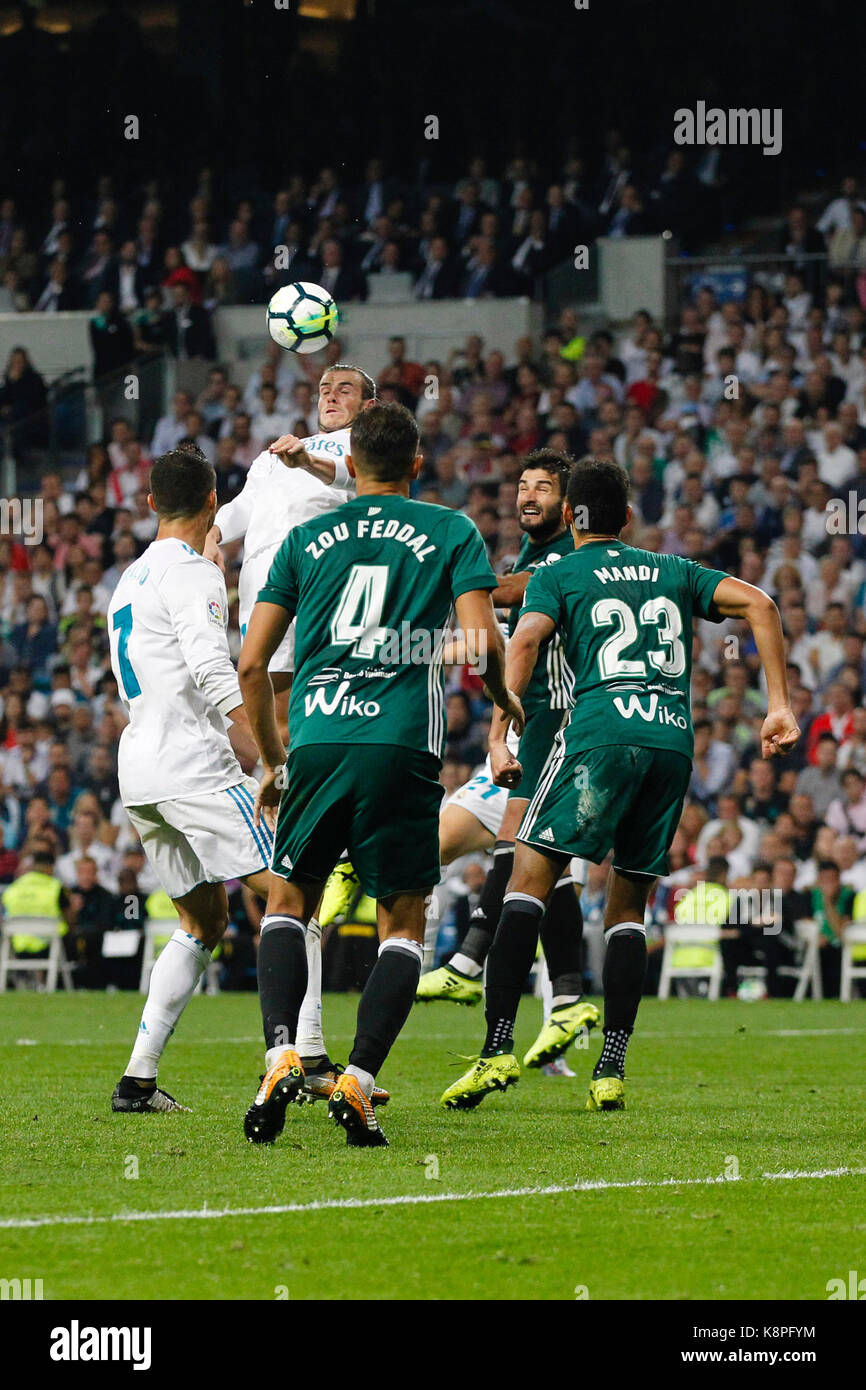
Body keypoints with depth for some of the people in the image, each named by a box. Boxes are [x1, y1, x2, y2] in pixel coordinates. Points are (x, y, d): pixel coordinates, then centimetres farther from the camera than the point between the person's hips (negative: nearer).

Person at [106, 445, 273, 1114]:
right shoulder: (192, 574, -7)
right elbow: (213, 674, -21)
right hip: (190, 764, -9)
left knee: (205, 919, 15)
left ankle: (139, 1078, 8)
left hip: (140, 770, 9)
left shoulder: (132, 577, 22)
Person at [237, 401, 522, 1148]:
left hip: (317, 742, 2)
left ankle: (282, 1053, -5)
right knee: (403, 922, 9)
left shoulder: (306, 538, 14)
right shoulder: (451, 532, 8)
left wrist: (272, 759, 24)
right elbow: (484, 642, -5)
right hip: (403, 744, -2)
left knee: (288, 901, 17)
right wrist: (505, 700, 17)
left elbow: (252, 665, 12)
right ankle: (358, 1080, -8)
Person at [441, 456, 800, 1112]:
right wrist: (780, 707, 9)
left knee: (531, 878, -2)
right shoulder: (674, 572, 25)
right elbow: (758, 604, 12)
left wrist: (498, 738, -8)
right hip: (676, 738, 4)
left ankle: (498, 1048, -16)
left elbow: (526, 639, -5)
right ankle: (611, 1071, 3)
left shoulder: (558, 577, 14)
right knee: (629, 906, 12)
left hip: (603, 731, -4)